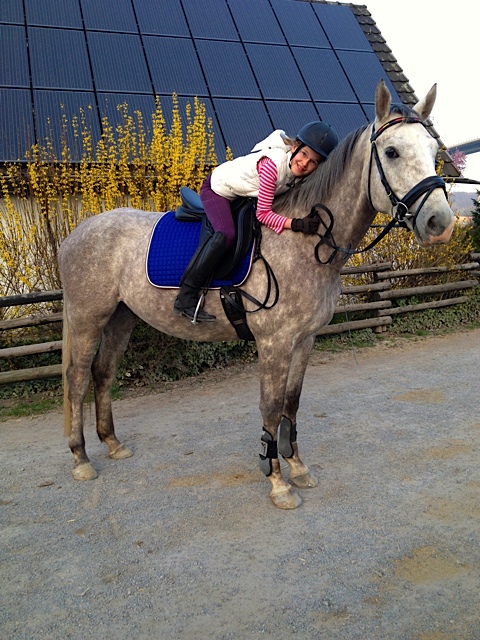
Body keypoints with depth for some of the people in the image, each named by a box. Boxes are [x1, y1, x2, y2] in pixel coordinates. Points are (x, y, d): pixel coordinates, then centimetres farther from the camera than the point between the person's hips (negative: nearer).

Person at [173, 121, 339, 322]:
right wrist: (294, 224, -44)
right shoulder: (274, 164, -35)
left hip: (243, 196, 9)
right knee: (226, 234, -29)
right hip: (217, 188, -9)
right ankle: (186, 298, -25)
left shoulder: (301, 173, -13)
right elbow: (263, 213, -33)